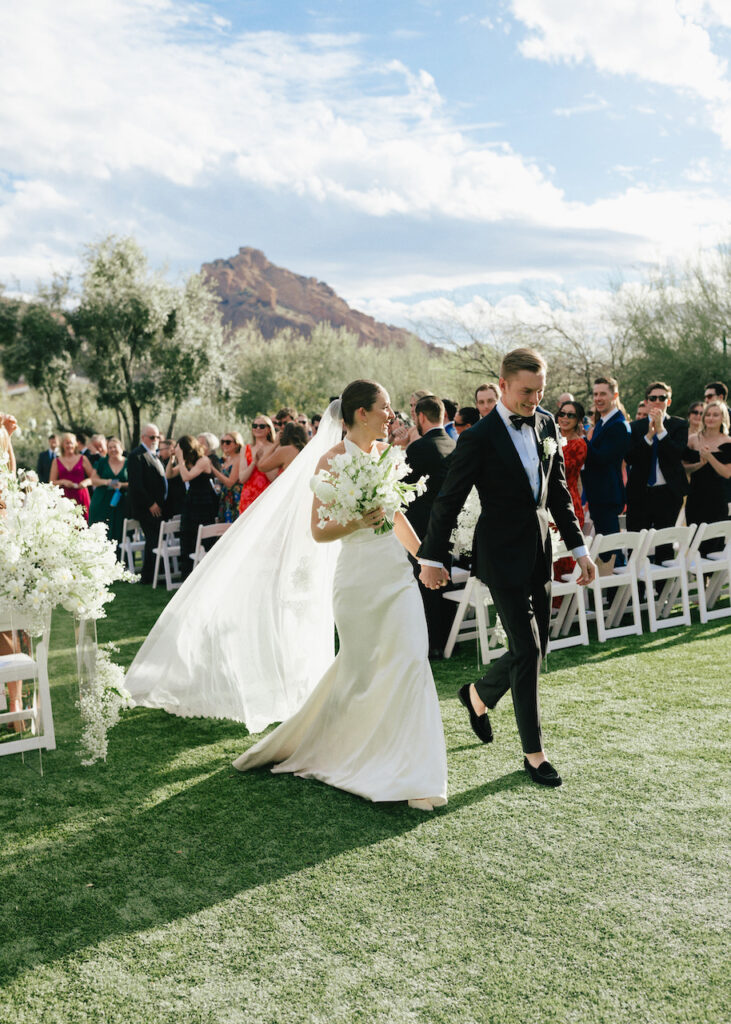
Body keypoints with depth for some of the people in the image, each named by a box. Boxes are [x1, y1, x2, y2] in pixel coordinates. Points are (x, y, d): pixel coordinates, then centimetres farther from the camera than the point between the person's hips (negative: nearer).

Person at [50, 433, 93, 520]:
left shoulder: (82, 459, 8)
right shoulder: (57, 461, 11)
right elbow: (51, 482, 8)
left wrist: (86, 482, -12)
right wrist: (62, 482, -9)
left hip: (81, 496, 0)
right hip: (64, 496, 1)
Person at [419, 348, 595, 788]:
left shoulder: (547, 423, 6)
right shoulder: (479, 438, -14)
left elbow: (558, 489, 13)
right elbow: (449, 500, -8)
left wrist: (579, 546, 10)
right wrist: (433, 558, -5)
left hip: (540, 552, 7)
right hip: (503, 557, -7)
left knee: (535, 649, 12)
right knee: (527, 650, -4)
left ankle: (479, 695, 38)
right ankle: (534, 752, 9)